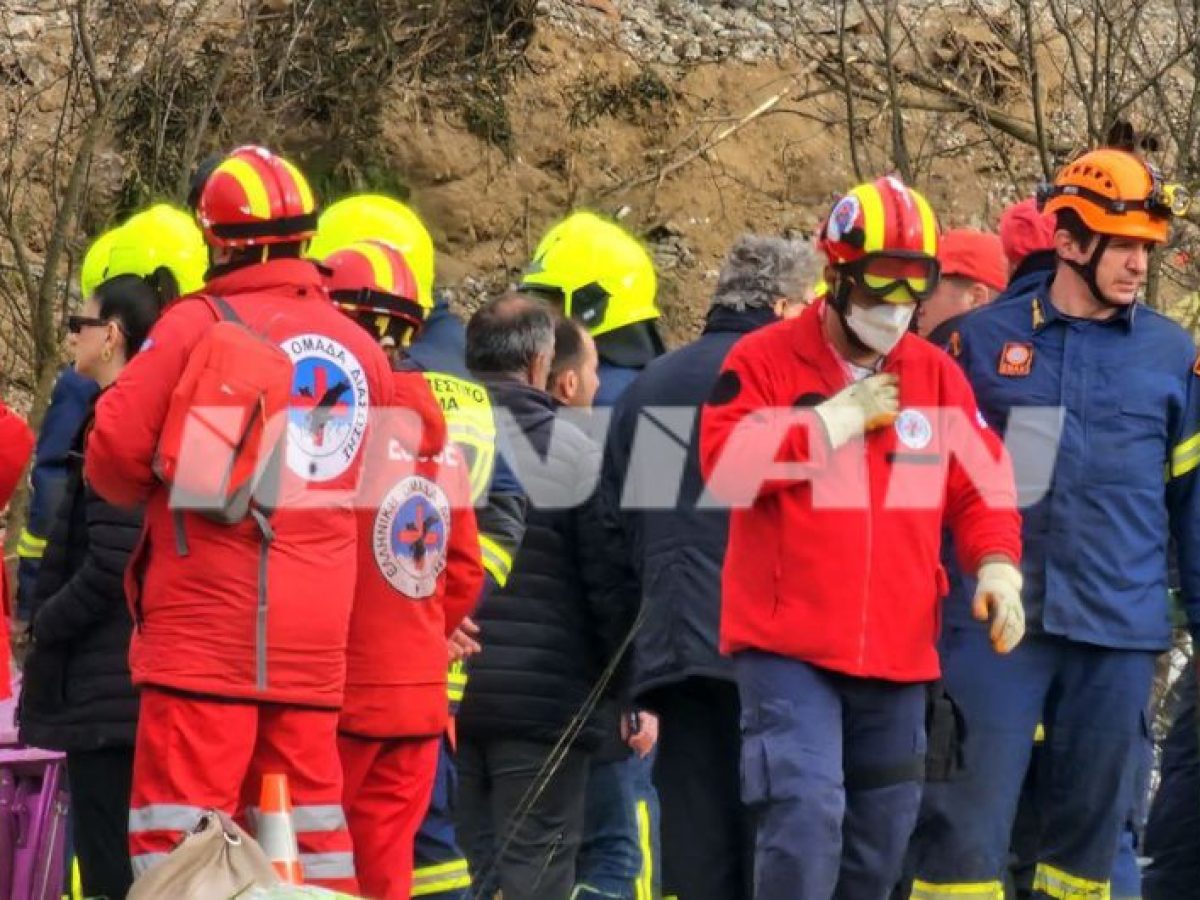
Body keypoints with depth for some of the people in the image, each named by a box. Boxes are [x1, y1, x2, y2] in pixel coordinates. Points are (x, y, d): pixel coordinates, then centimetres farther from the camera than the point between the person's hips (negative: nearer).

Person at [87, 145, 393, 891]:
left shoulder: (198, 326, -7)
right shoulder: (361, 348, 10)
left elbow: (116, 448, -10)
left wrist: (153, 496, 10)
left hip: (207, 626, -5)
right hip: (317, 635, 6)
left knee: (177, 828, -4)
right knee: (312, 828, 11)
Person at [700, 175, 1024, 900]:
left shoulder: (938, 376, 9)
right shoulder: (765, 361, -3)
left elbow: (982, 485, 11)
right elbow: (723, 465, -15)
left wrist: (997, 565, -8)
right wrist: (836, 421, -14)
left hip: (898, 650, 5)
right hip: (788, 648, -5)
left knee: (881, 836, 12)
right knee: (807, 815, -20)